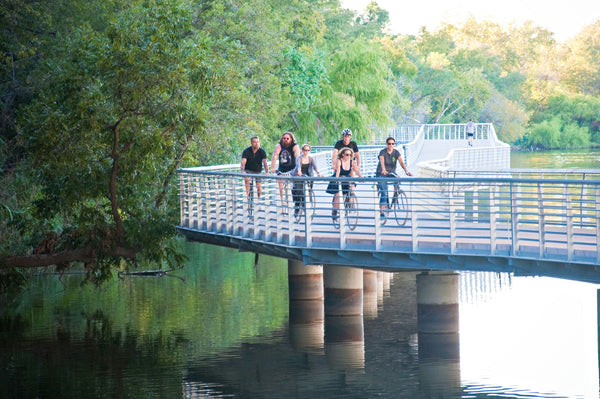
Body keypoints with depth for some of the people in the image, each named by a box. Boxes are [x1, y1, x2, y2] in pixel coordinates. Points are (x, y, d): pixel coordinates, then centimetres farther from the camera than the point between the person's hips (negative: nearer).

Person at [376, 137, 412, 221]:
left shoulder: (396, 152, -6)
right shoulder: (382, 152, -16)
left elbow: (401, 162, -19)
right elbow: (382, 162, -35)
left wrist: (406, 171, -36)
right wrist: (383, 170, -55)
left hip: (391, 173, 4)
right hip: (382, 174, -4)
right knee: (384, 192, -15)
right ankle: (382, 212, -10)